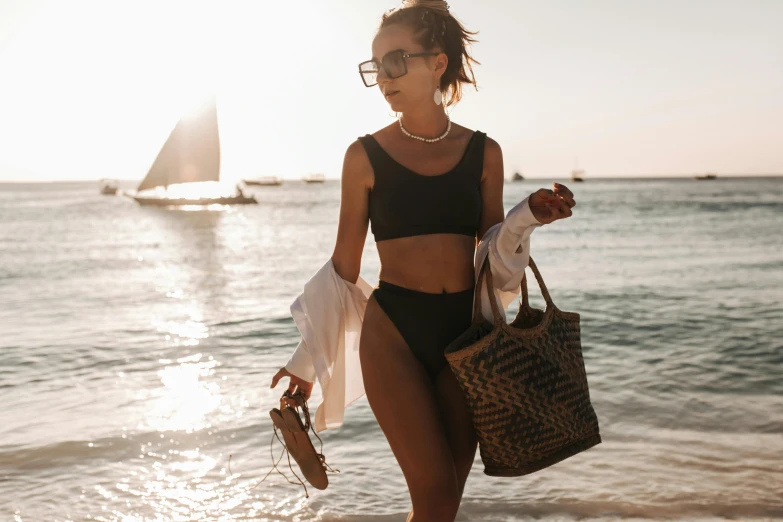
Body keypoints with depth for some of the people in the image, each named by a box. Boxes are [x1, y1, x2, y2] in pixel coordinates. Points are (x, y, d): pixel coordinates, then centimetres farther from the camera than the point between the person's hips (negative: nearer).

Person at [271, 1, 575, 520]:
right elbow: (345, 264, 4)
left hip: (465, 329, 3)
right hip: (393, 331, -2)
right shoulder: (366, 156, 0)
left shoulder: (483, 152, 6)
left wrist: (529, 220, -6)